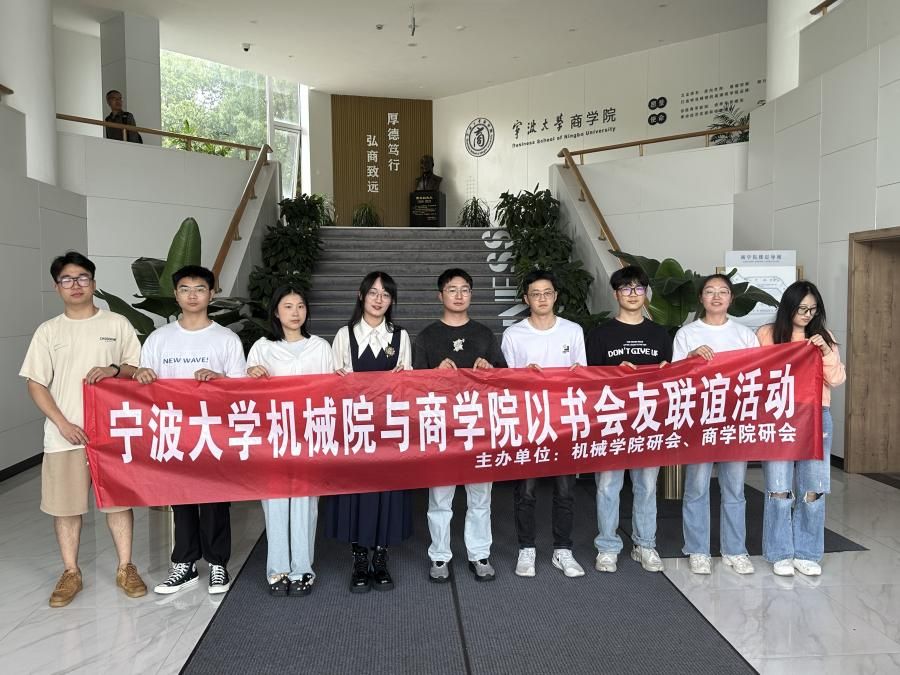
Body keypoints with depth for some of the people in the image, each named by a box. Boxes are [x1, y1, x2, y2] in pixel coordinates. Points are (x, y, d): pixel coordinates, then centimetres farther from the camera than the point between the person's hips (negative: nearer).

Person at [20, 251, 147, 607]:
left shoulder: (117, 324, 2)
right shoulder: (48, 331, 4)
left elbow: (139, 369, 5)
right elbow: (36, 384, 2)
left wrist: (114, 370, -17)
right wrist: (63, 424, -9)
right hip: (64, 434, 1)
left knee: (119, 498, 7)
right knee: (65, 505, 8)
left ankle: (125, 568, 22)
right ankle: (71, 573, 25)